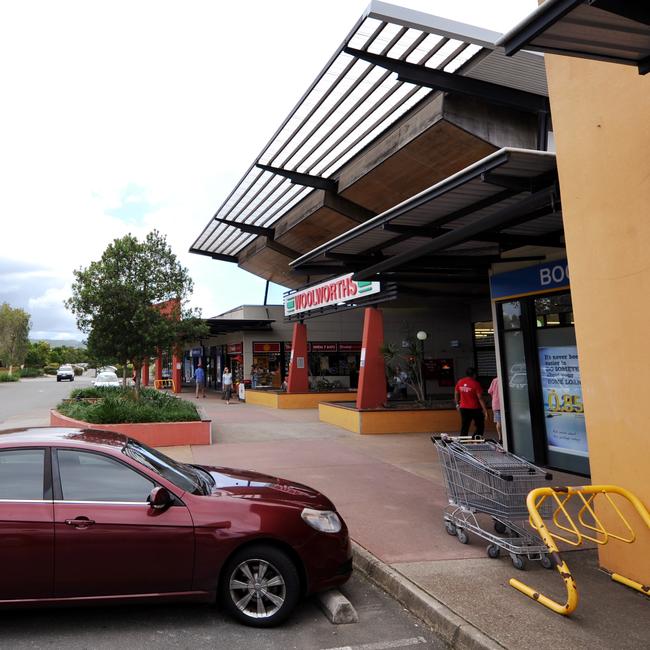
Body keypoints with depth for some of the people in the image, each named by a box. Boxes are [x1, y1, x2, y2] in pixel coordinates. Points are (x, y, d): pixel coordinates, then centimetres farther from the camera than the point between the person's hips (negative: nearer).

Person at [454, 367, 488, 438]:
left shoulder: (460, 382, 2)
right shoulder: (475, 384, -13)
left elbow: (456, 394, 11)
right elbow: (480, 398, -14)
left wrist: (457, 404, 25)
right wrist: (485, 410, -11)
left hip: (463, 408, 5)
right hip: (475, 408, -4)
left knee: (464, 427, 10)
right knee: (480, 426, 8)